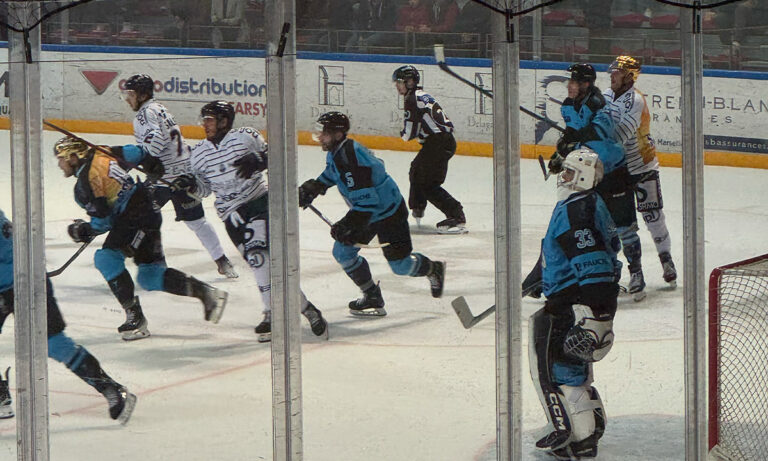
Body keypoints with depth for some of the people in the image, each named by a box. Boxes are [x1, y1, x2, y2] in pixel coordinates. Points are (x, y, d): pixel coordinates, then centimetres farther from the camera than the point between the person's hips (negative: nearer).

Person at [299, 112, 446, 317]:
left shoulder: (349, 158, -33)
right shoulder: (336, 151, -2)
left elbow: (366, 201, -35)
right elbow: (332, 173, 24)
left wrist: (347, 225, -35)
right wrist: (313, 187, 12)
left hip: (389, 213, -10)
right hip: (367, 212, 10)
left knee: (401, 266, -1)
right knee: (342, 252, 2)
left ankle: (434, 270, 30)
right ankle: (372, 297, 12)